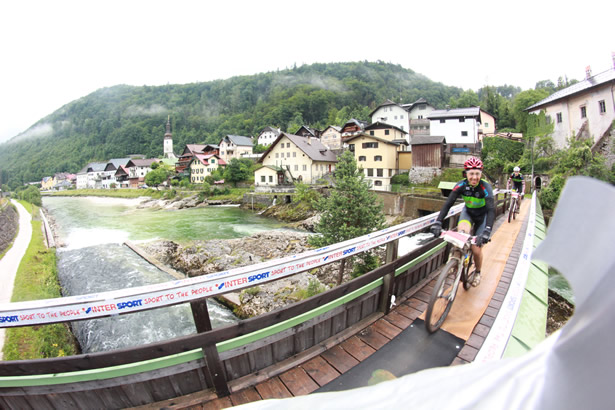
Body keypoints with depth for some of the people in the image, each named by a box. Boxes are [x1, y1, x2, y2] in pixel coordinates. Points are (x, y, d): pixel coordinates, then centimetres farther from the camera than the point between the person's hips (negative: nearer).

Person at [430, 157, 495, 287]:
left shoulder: (485, 187, -29)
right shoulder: (461, 185, -23)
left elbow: (491, 210, -37)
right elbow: (448, 204, -28)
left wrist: (487, 231, -52)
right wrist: (437, 223, -41)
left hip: (482, 216, -1)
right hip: (468, 212, 1)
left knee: (476, 249, -3)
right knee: (462, 231, -33)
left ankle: (477, 273, 28)